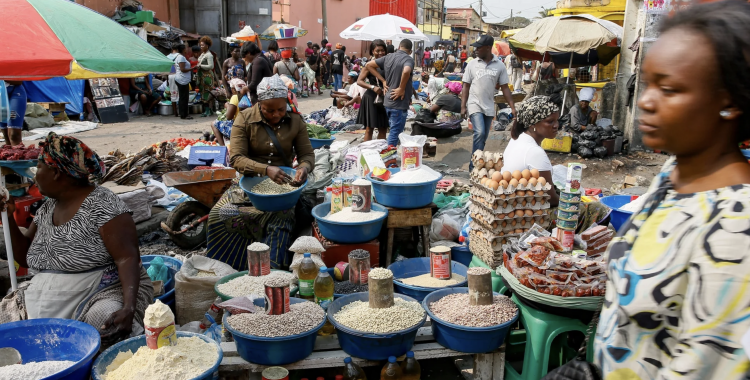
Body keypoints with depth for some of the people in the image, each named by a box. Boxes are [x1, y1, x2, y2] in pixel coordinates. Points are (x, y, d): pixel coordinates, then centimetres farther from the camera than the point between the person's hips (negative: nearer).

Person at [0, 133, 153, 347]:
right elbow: (25, 258, 20)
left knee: (105, 329, -34)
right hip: (48, 301, 7)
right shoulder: (47, 208, 11)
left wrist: (129, 308, -34)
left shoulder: (101, 205, -13)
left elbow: (128, 258, -20)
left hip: (104, 293, -7)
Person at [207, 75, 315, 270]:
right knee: (221, 214, -24)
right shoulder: (245, 119, -4)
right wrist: (266, 169, -30)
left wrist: (304, 167, -21)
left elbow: (307, 154, 6)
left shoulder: (296, 121, 3)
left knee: (281, 218, -31)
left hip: (283, 183, 0)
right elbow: (236, 158, -12)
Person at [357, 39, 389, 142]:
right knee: (369, 128, 0)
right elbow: (359, 81, -12)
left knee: (383, 128, 11)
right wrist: (373, 87, -24)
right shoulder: (370, 65, -7)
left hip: (384, 99, 5)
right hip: (371, 98, -5)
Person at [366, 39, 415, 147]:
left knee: (394, 131, 21)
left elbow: (369, 65, 13)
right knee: (395, 133, 0)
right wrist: (401, 88, -20)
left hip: (388, 101, 7)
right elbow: (406, 71, -34)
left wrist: (383, 80, 9)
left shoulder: (388, 57, 9)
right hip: (399, 103, -7)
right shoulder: (408, 59, -12)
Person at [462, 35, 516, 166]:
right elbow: (466, 86, 3)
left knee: (483, 137, 8)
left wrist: (513, 107, -4)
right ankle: (474, 165, -15)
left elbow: (505, 88, 3)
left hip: (489, 107, 2)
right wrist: (463, 106, -6)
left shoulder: (499, 65, 1)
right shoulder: (472, 64, 0)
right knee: (480, 133, -19)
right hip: (475, 105, -2)